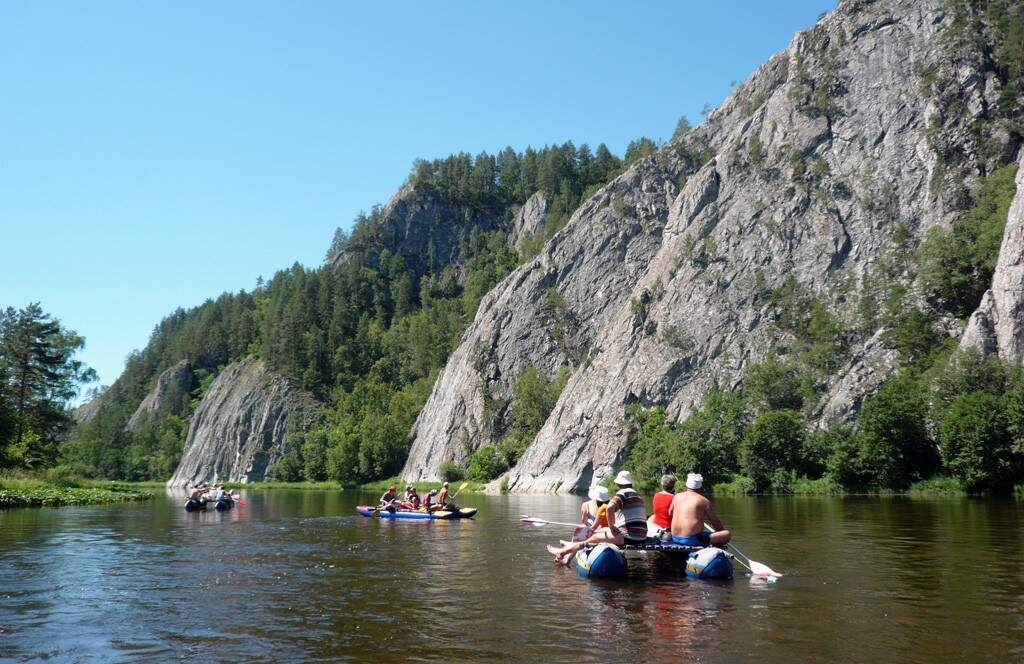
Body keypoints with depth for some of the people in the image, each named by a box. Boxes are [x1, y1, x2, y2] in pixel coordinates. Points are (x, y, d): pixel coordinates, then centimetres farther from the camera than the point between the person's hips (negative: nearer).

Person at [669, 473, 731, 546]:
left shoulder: (677, 496, 10)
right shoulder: (704, 501, -4)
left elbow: (670, 513, 22)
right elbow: (715, 522, 4)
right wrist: (723, 531, 20)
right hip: (692, 540, -7)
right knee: (728, 534, -7)